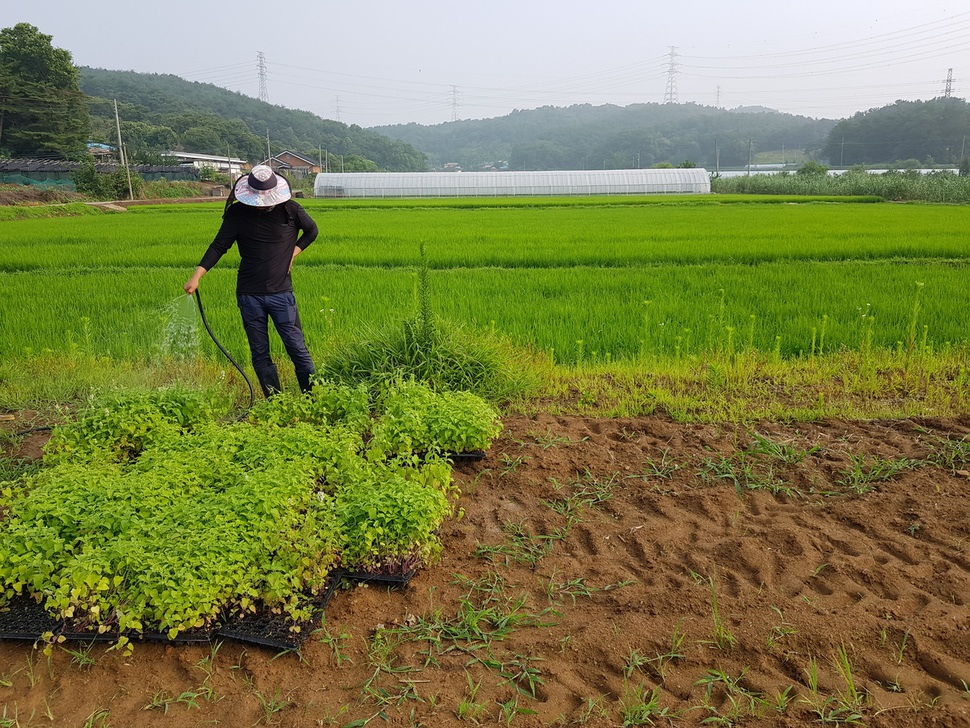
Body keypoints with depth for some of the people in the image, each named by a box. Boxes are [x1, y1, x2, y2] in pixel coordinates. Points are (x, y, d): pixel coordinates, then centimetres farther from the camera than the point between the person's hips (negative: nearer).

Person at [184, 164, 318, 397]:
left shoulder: (290, 210, -2)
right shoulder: (237, 213, -2)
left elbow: (311, 231, 15)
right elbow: (219, 246, -3)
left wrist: (293, 252, 1)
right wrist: (197, 276, -14)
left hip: (281, 292, -1)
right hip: (249, 295, 1)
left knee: (297, 348, -2)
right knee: (259, 354, 6)